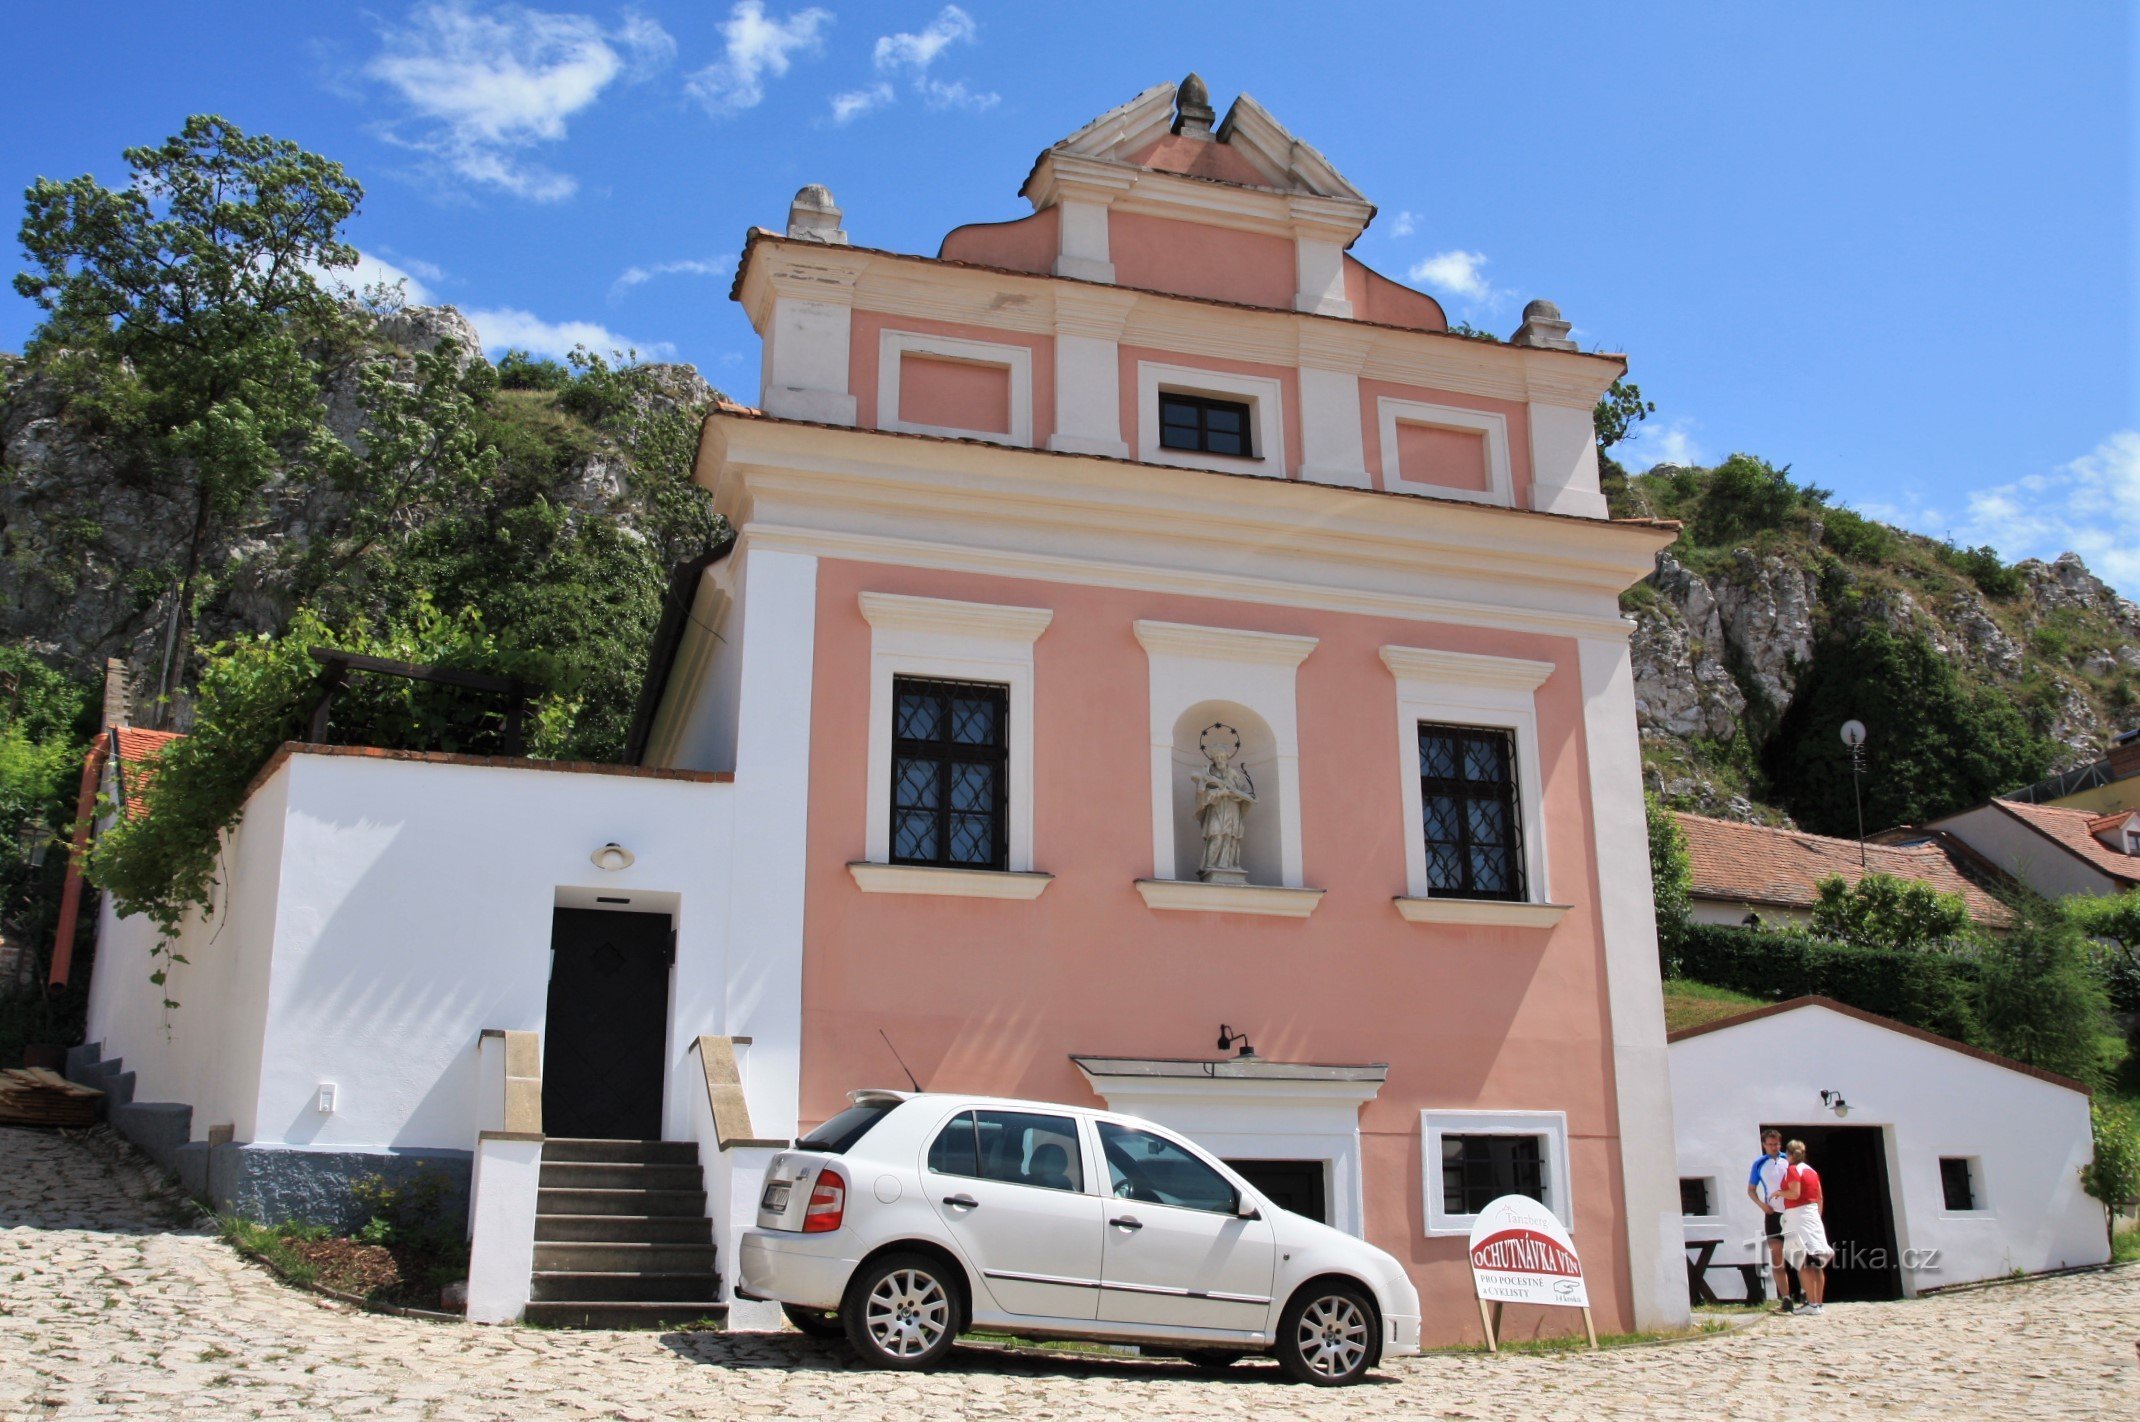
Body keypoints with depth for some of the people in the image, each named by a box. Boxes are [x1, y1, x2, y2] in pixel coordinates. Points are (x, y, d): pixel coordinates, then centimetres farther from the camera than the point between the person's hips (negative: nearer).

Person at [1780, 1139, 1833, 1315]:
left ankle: (1811, 1304, -16)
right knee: (1816, 1263, 6)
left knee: (1803, 1263, -10)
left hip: (1798, 1217, -8)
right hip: (1813, 1217, 8)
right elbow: (1820, 1198, 17)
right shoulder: (1812, 1171, 17)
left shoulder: (1793, 1169, -8)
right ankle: (1818, 1303, 6)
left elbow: (1795, 1193, -18)